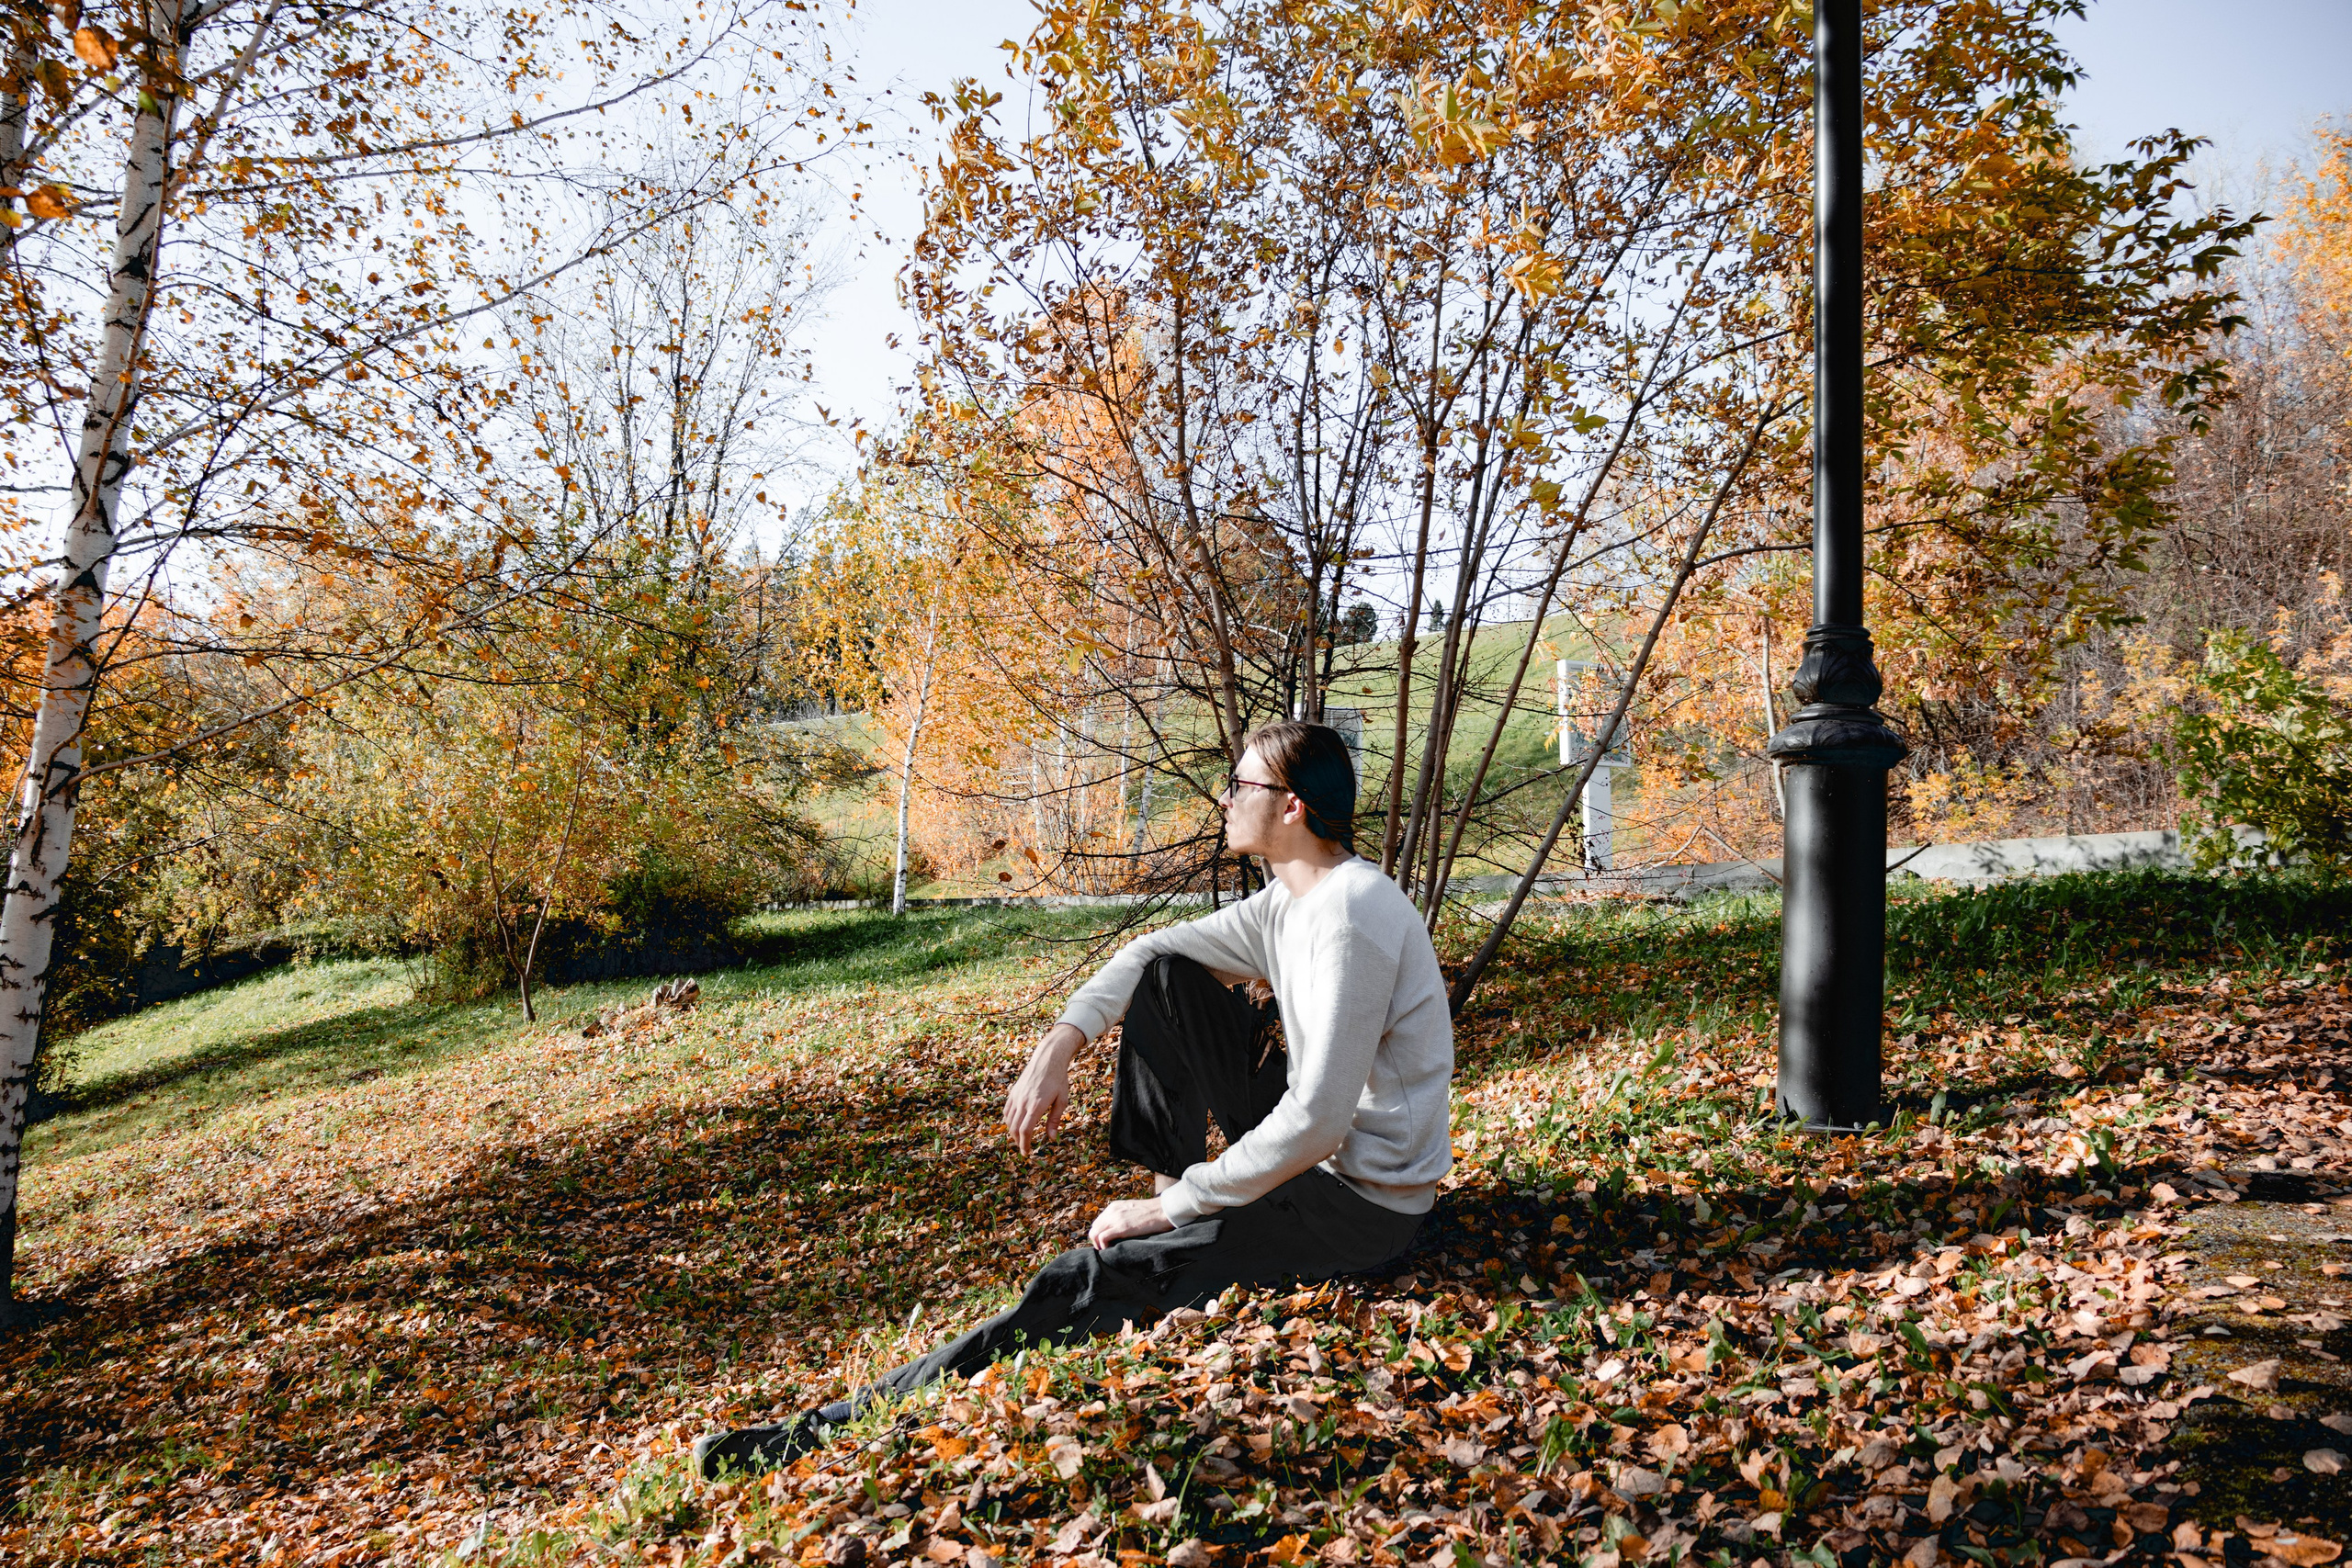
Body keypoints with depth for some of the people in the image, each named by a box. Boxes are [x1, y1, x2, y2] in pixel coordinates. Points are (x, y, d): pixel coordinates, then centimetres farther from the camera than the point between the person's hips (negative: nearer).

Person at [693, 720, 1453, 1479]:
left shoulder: (1349, 918, -25)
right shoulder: (1286, 901, 5)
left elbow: (1315, 1123, -28)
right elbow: (1146, 952, 14)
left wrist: (1170, 1210, -19)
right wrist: (1058, 1047, -3)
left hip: (1363, 1200, -9)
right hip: (1312, 1142, 9)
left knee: (1091, 1281, -18)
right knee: (1165, 977, 7)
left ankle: (833, 1433, -14)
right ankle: (1171, 1185, 8)